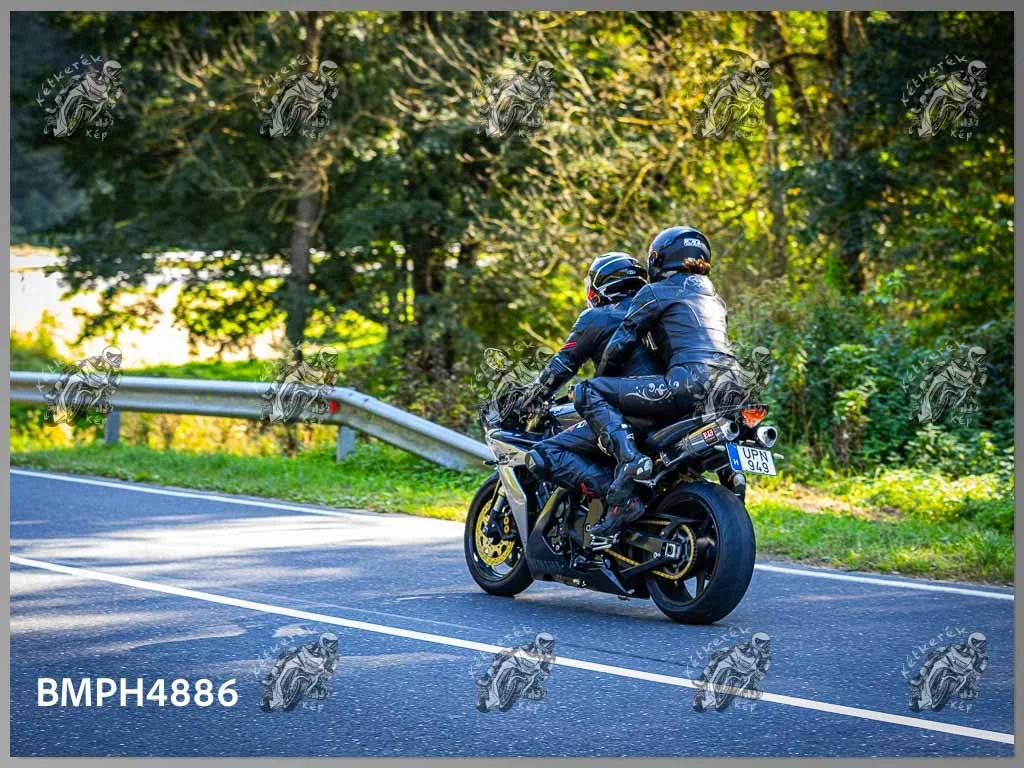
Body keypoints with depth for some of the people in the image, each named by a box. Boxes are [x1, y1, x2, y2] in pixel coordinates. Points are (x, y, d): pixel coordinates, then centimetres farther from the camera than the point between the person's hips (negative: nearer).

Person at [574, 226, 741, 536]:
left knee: (588, 393, -6)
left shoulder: (655, 293, 10)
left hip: (689, 382, -8)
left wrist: (603, 382, 24)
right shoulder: (714, 298, 31)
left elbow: (619, 346, 5)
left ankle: (628, 458, -29)